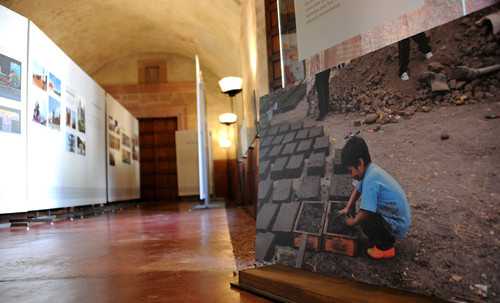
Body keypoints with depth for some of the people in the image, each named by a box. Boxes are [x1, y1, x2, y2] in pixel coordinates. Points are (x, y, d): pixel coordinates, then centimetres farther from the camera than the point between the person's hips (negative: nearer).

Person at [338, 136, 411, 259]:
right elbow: (358, 189, 18)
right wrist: (347, 208, 16)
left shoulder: (370, 179, -30)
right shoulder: (372, 169, -1)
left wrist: (353, 222, -10)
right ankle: (388, 238, 22)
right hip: (400, 218, 10)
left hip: (398, 226, -10)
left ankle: (386, 247, 0)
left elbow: (365, 214, -30)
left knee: (363, 219, -21)